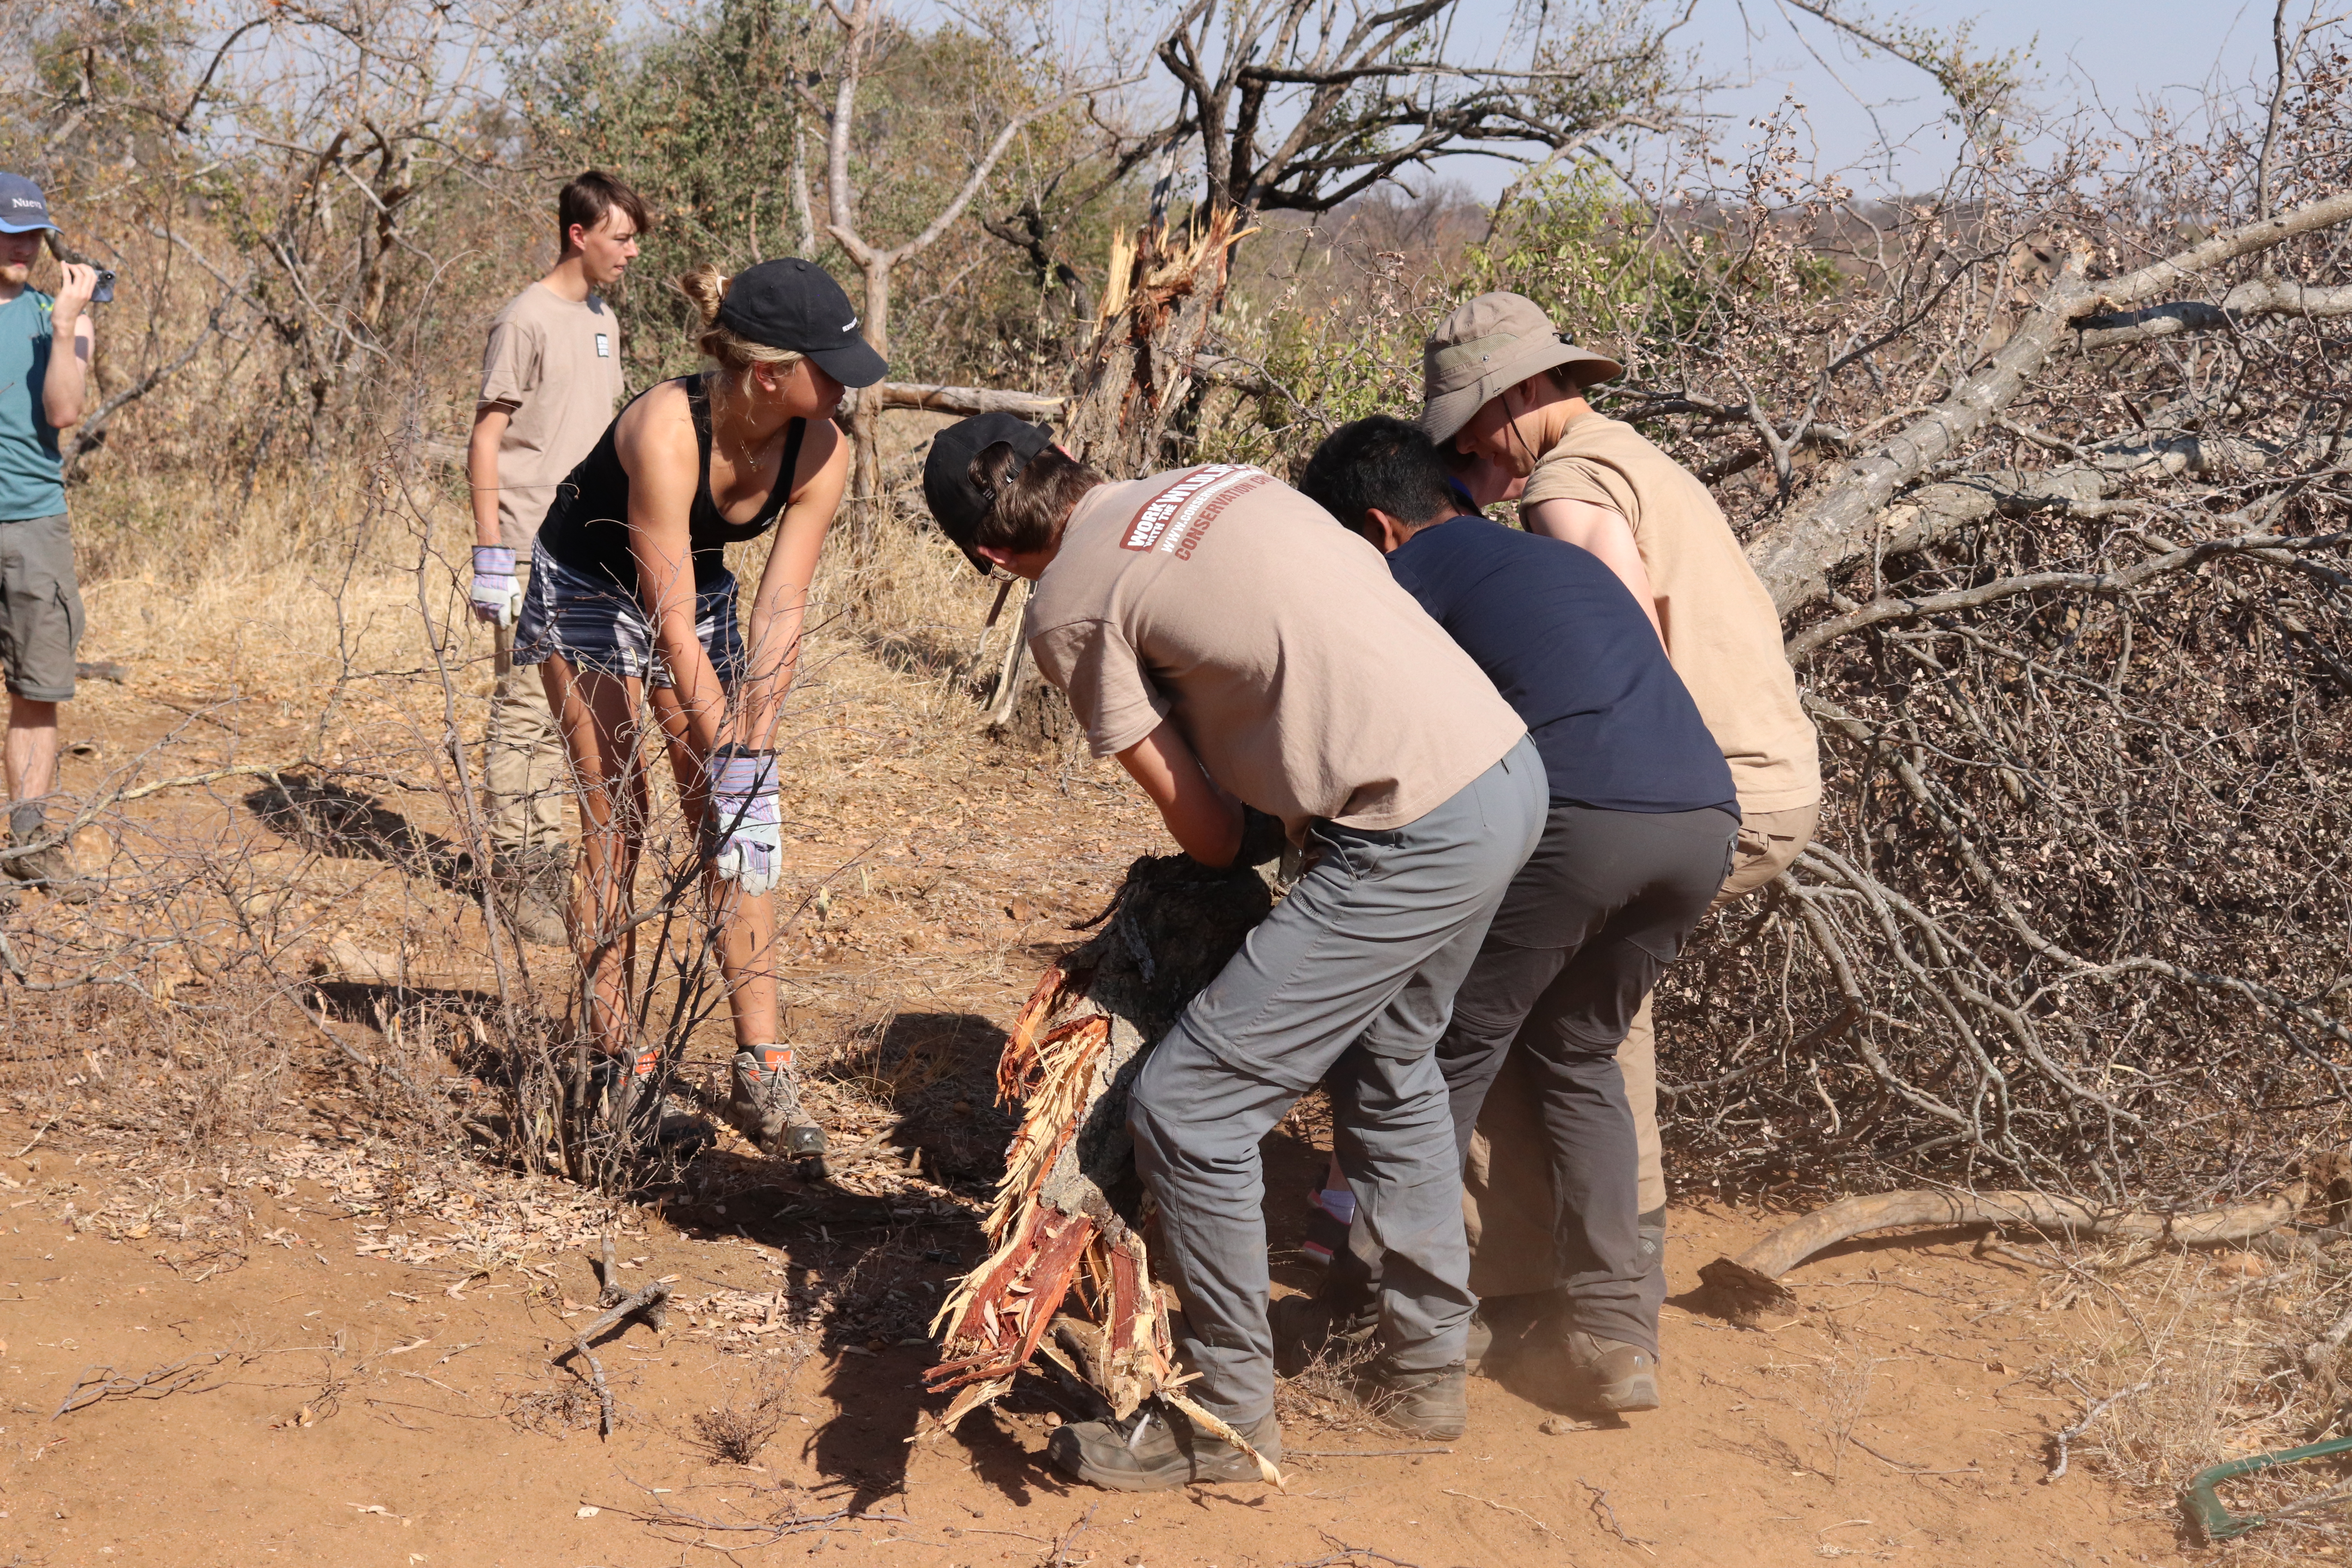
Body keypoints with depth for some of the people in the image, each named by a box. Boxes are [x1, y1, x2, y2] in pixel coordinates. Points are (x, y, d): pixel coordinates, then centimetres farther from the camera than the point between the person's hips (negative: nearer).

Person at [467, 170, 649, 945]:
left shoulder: (603, 320, 15)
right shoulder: (527, 320, -10)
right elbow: (485, 439, -11)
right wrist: (490, 556, -15)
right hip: (532, 553, -8)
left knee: (562, 707, 12)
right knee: (525, 707, -6)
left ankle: (543, 852, 21)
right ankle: (513, 869, 0)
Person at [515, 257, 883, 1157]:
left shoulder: (821, 451, -22)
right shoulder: (667, 429, -37)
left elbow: (779, 612, -20)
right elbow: (672, 628, -34)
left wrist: (754, 748, -26)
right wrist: (726, 749, -34)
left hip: (699, 592, 5)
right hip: (589, 594, -5)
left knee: (734, 835, -2)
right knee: (616, 827, -7)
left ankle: (761, 1073, -2)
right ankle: (619, 1067, 0)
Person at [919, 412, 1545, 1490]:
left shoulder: (1068, 607, -3)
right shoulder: (1223, 483, 17)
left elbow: (1205, 832, 1)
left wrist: (1257, 847, 22)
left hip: (1415, 839, -9)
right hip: (1510, 766, 9)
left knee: (1185, 1108, 1)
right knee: (1387, 1066, 29)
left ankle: (1227, 1420, 15)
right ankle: (1426, 1366, 41)